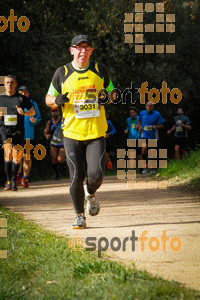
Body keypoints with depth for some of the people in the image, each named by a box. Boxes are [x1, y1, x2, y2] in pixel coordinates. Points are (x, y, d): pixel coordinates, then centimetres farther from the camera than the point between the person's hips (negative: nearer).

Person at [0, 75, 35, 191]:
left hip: (18, 130, 1)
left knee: (16, 156, -1)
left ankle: (14, 181, 15)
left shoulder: (22, 98, 9)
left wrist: (24, 112, -12)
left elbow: (33, 112, 9)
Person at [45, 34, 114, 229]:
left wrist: (108, 97, -6)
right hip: (72, 133, 0)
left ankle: (90, 194, 22)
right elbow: (48, 98, 11)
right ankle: (80, 216, 14)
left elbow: (111, 91, 18)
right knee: (76, 177, -3)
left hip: (96, 132, 0)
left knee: (96, 174, -13)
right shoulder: (62, 73, 3)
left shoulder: (99, 70, 6)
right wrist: (57, 100, -13)